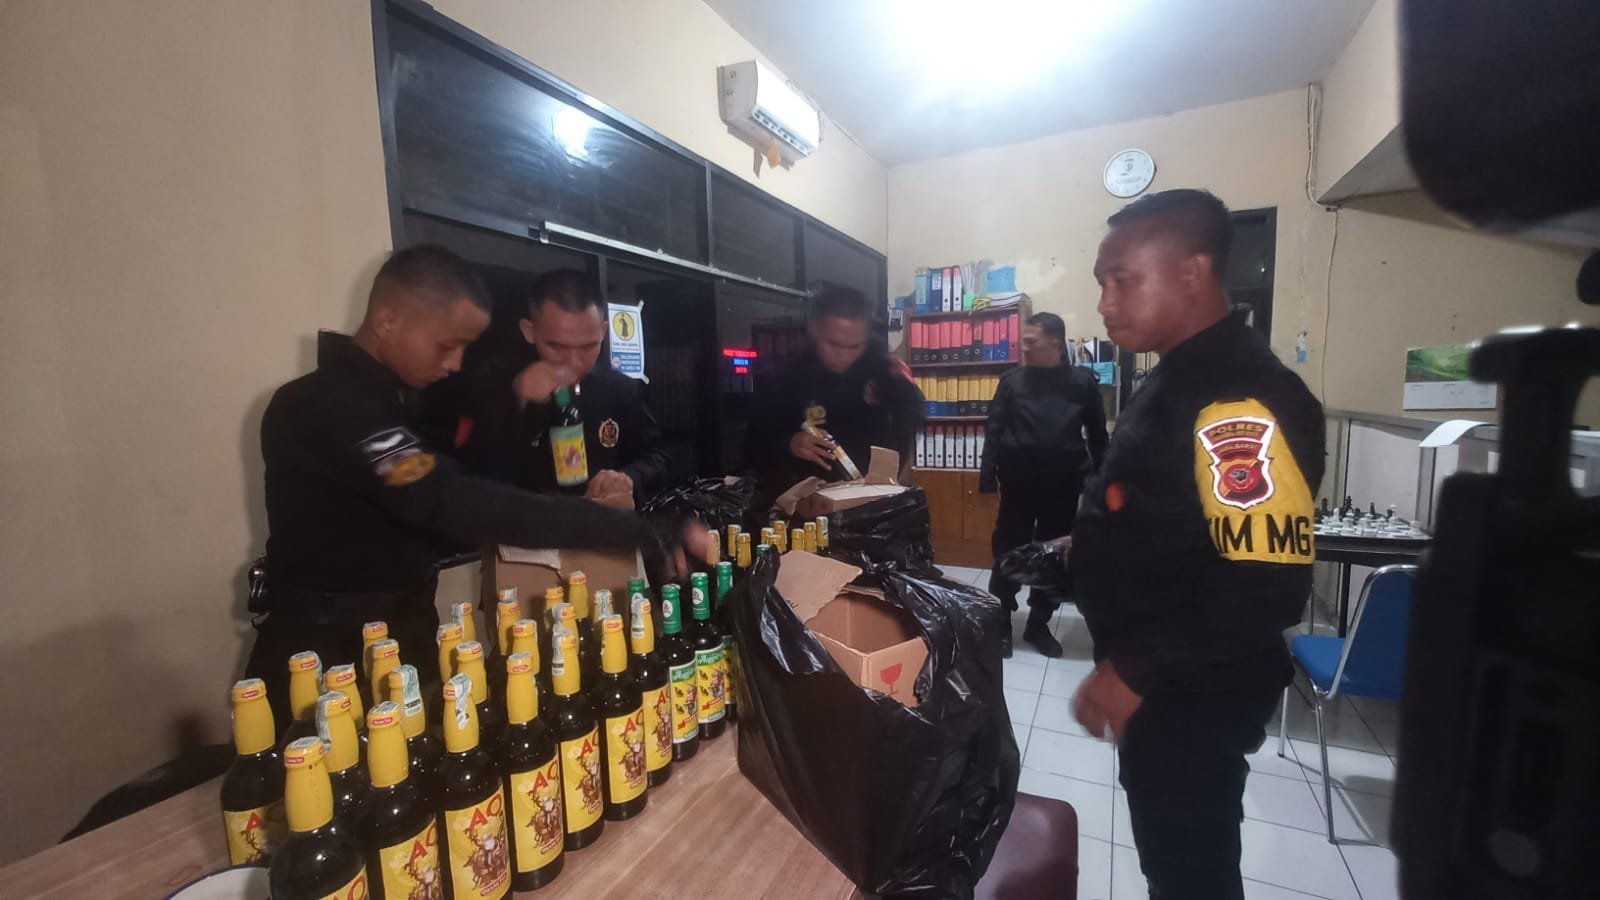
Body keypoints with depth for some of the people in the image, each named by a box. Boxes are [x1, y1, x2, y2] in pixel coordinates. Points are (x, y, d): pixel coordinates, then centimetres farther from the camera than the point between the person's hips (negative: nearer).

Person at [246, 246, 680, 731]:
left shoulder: (398, 396, 6)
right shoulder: (327, 405, -25)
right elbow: (453, 503, -36)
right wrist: (633, 531, -38)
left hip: (403, 632, 8)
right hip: (329, 651, -8)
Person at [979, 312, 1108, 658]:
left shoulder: (1083, 381, 1)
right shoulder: (1012, 380, 1)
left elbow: (1097, 434, 7)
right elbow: (993, 430, -1)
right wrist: (988, 476, -9)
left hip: (1063, 484, 1)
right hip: (1018, 482, -1)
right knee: (1009, 551, 4)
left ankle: (1038, 623, 27)